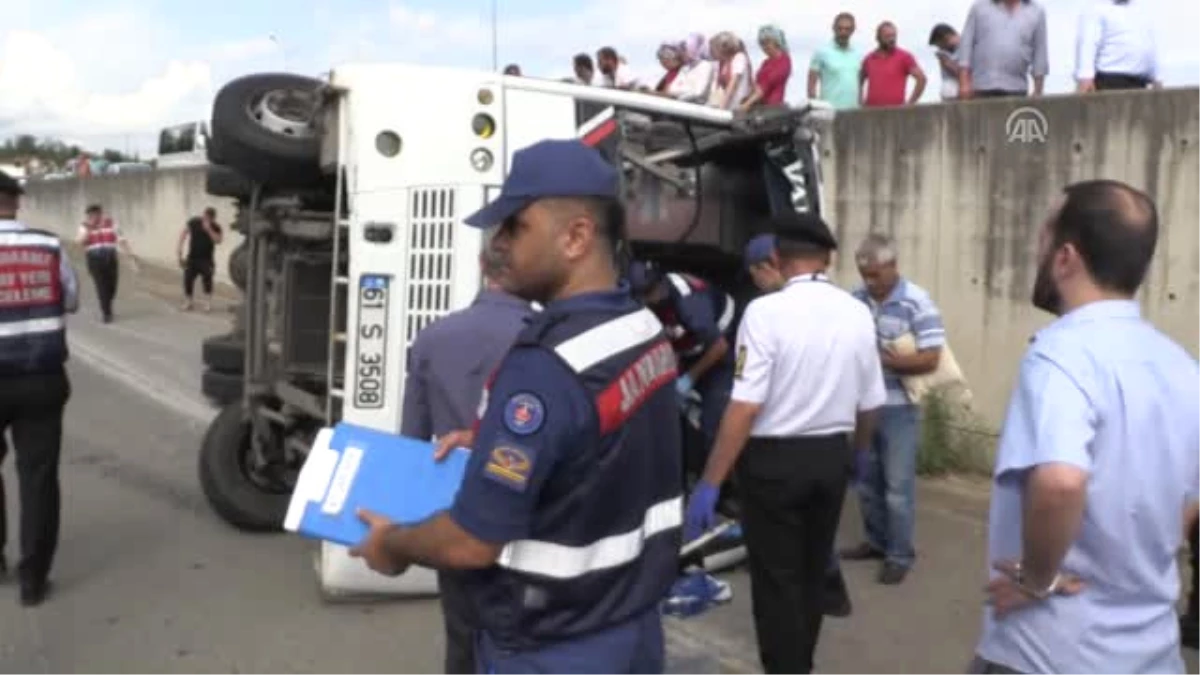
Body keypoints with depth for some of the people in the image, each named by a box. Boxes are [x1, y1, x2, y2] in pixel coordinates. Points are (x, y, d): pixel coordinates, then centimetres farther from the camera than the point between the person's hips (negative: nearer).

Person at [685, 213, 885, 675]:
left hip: (775, 459, -6)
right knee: (813, 571, 22)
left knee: (776, 579, 7)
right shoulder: (857, 314, 0)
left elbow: (745, 408, -22)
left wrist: (710, 483, -17)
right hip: (832, 456, 6)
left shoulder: (766, 311, -17)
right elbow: (869, 404, 8)